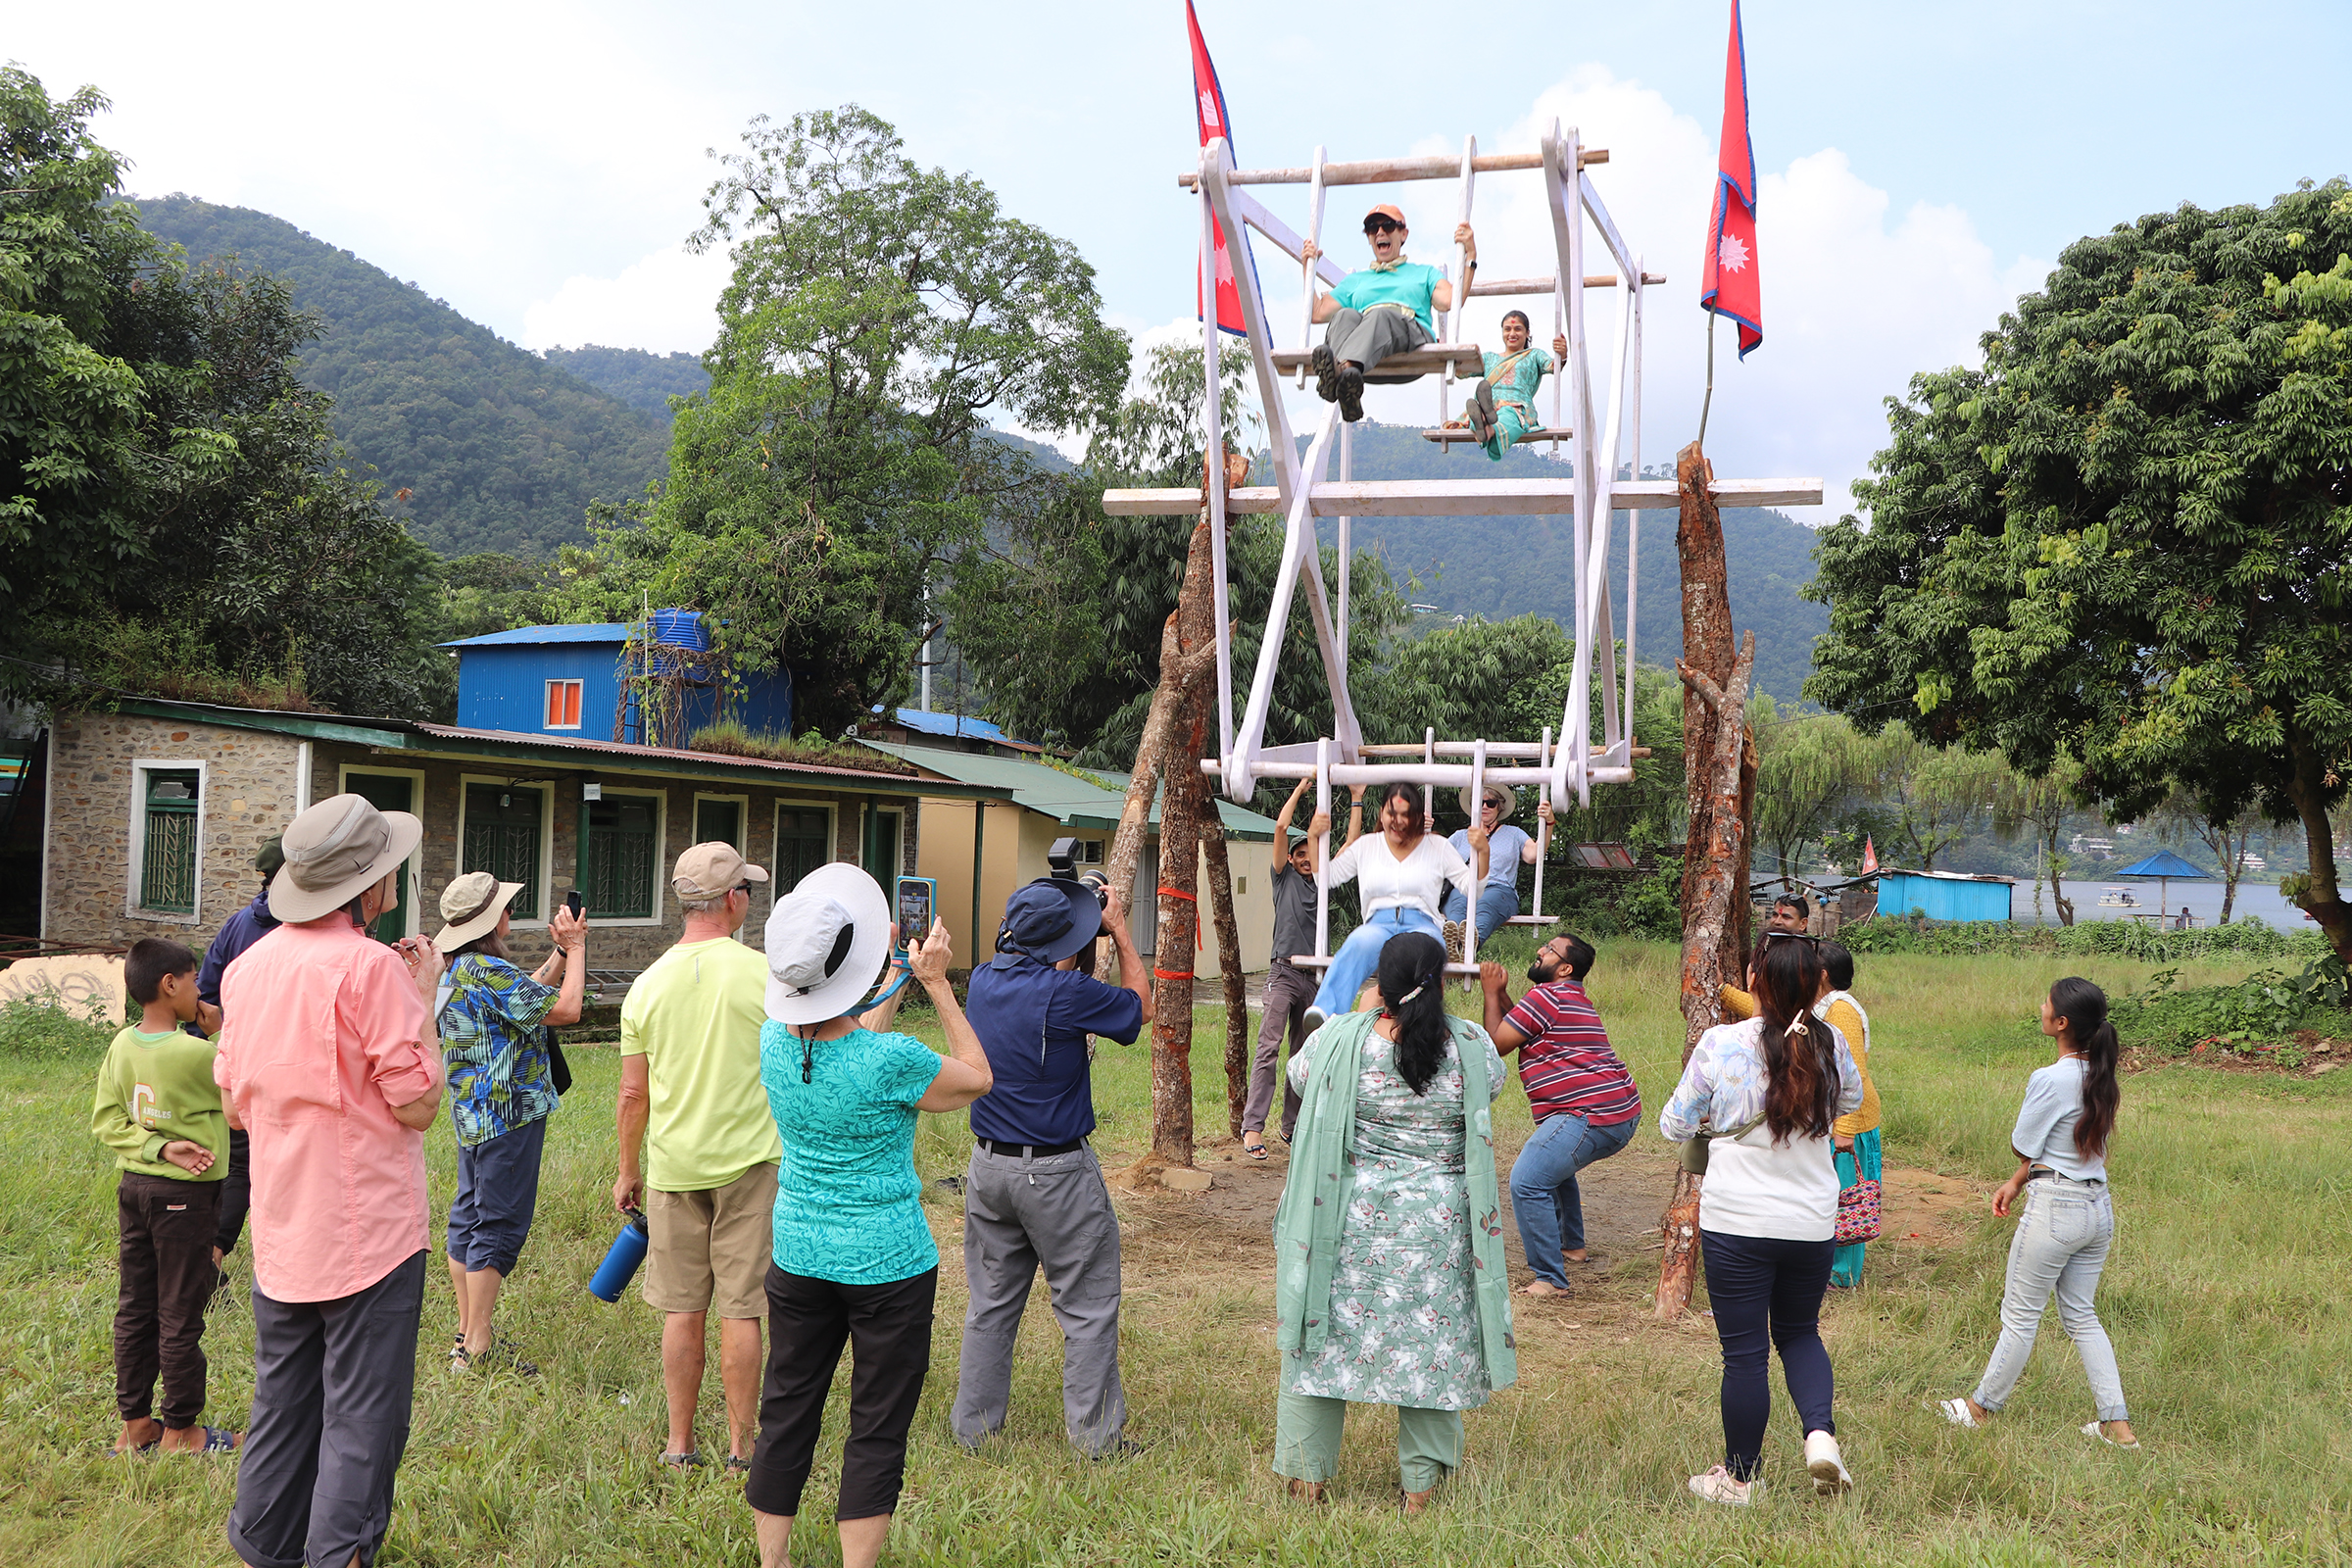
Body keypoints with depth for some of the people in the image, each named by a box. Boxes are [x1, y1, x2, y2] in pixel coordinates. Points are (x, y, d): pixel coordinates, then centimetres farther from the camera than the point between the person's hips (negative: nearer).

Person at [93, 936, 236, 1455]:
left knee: (135, 1309, 14)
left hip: (133, 1186, 7)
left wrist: (157, 1147, -6)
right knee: (180, 1315, 4)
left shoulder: (122, 1045, 0)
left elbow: (105, 1119, 2)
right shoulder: (198, 1053, -20)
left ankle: (134, 1423, 24)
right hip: (184, 1195, -7)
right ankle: (179, 1429, 14)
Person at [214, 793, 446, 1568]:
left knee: (281, 1410, 19)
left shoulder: (248, 966, 5)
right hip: (369, 1234, -7)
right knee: (362, 1421, 2)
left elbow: (234, 1103, 14)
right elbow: (418, 1103, -15)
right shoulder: (372, 966, -16)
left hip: (281, 1234, 7)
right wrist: (425, 995, -4)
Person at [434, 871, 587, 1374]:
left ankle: (466, 1334, 24)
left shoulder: (456, 971, 12)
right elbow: (565, 1009, -20)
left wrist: (559, 954, 15)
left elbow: (525, 998, 22)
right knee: (498, 1226, -5)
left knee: (468, 1219, 14)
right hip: (507, 1116, -11)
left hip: (473, 1115, 11)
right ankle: (478, 1349, -1)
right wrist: (575, 947, -9)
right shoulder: (488, 971, -21)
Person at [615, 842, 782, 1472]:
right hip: (749, 1160, -3)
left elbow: (632, 1096, 5)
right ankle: (740, 1447, 11)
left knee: (682, 1309, 11)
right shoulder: (761, 973, -9)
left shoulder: (649, 983, 1)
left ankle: (680, 1445, 19)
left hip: (673, 1166, 3)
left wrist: (628, 1172, 16)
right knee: (740, 1309, 4)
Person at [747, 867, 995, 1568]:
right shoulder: (893, 1061, -24)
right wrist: (936, 984, -3)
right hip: (887, 1266, -5)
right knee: (877, 1431, 8)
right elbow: (977, 1078, -4)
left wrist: (897, 979, 20)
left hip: (798, 1255, 6)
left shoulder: (774, 1043, -7)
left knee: (786, 1414, 17)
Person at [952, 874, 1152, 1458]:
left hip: (988, 1165, 6)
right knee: (1088, 1306, 7)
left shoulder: (983, 980, -2)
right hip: (1056, 1172, -6)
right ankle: (1096, 1434, 13)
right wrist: (1120, 931, 3)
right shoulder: (1066, 993, -21)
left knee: (990, 1302, 17)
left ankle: (974, 1425, 24)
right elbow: (1140, 1007, -3)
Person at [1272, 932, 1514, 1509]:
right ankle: (1421, 1486, 20)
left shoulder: (1339, 1040, -11)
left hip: (1352, 1218, 0)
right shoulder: (1471, 1045, -9)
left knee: (1325, 1333, 12)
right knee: (1434, 1339, 13)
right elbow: (1493, 1081, 14)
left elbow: (1297, 1077, 10)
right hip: (1440, 1223, 1)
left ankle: (1306, 1478, 19)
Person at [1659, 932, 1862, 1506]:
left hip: (1736, 1222, -3)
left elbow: (1675, 1126, -3)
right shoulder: (1831, 1046, -4)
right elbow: (1850, 1101, 19)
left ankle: (1739, 1477, 20)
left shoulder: (1720, 1044, -14)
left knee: (1745, 1352, 7)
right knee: (1799, 1332, 24)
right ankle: (1820, 1432, 3)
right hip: (1812, 1222, 3)